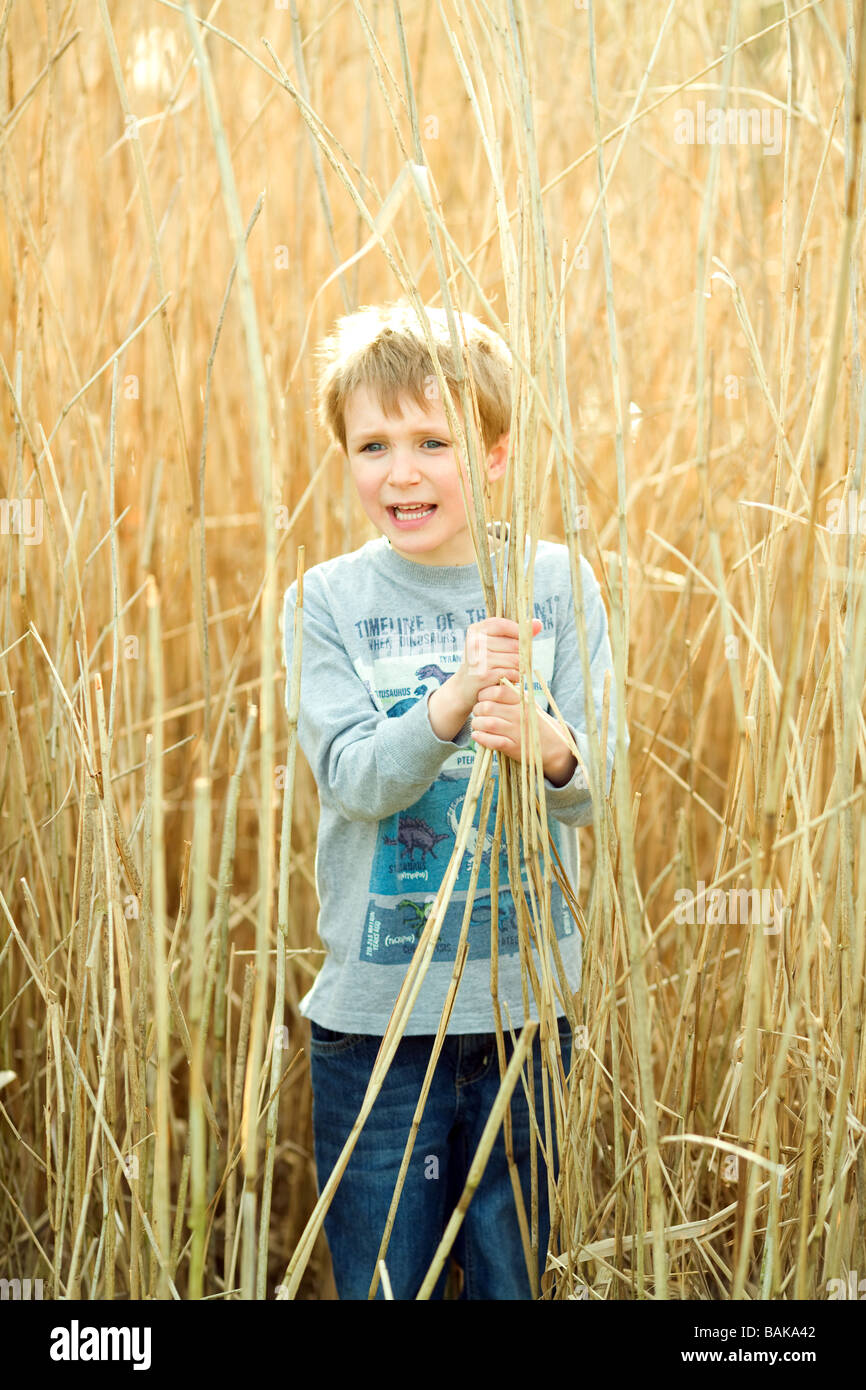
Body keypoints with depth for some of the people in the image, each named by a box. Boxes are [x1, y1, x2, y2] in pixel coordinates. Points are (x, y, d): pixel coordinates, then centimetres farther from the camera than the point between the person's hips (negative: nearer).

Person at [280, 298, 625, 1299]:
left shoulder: (556, 584, -2)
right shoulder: (328, 598, -4)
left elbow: (593, 786, -7)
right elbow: (352, 781, -14)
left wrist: (549, 749, -30)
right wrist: (450, 702, -32)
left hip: (525, 997, 1)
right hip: (376, 1007, -1)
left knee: (509, 1274, 16)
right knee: (380, 1281, 9)